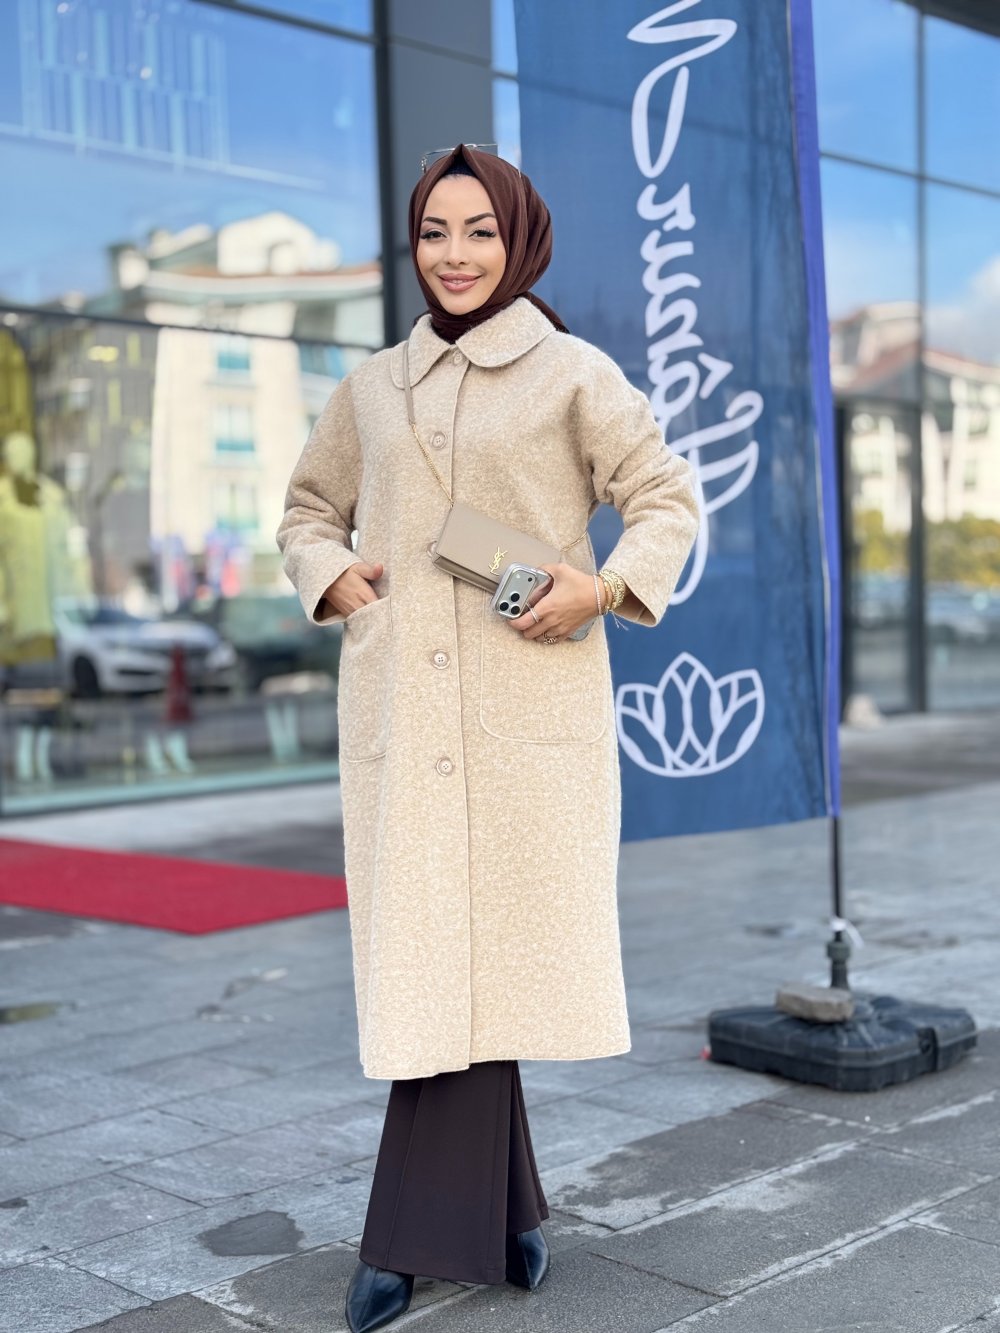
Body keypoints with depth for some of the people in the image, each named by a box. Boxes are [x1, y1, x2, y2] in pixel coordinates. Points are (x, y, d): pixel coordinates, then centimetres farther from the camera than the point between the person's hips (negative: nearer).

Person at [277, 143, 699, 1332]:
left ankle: (416, 1234, 13)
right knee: (427, 956, 2)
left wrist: (608, 584, -10)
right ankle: (500, 1210, 18)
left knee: (472, 956, 0)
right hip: (398, 702, 3)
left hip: (531, 702, -3)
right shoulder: (370, 388, 14)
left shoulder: (574, 375, 4)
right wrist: (330, 579, 4)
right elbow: (307, 508, 25)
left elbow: (668, 499, 6)